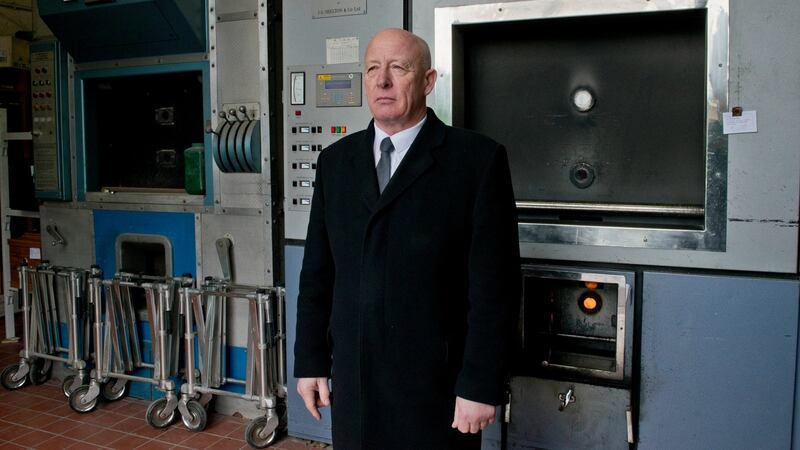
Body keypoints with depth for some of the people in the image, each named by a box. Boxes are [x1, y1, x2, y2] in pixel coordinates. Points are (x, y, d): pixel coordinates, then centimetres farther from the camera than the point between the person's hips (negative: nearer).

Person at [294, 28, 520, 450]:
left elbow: (494, 284, -11)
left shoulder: (477, 158, -9)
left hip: (436, 387, -4)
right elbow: (317, 273, 8)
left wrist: (481, 384, -12)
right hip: (351, 383, 4)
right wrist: (310, 361, 7)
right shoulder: (335, 160, 6)